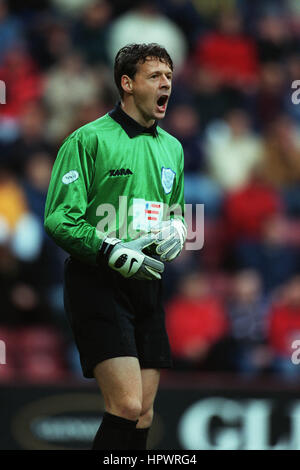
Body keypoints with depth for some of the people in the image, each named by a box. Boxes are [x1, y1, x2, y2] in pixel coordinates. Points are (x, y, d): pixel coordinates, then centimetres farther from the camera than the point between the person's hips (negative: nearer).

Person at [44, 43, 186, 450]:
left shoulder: (172, 148, 16)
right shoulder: (89, 139, -5)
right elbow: (58, 219, -10)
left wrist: (177, 230, 5)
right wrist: (110, 252, -21)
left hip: (147, 282, 7)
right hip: (97, 282, -7)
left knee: (143, 412, 5)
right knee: (126, 405, -19)